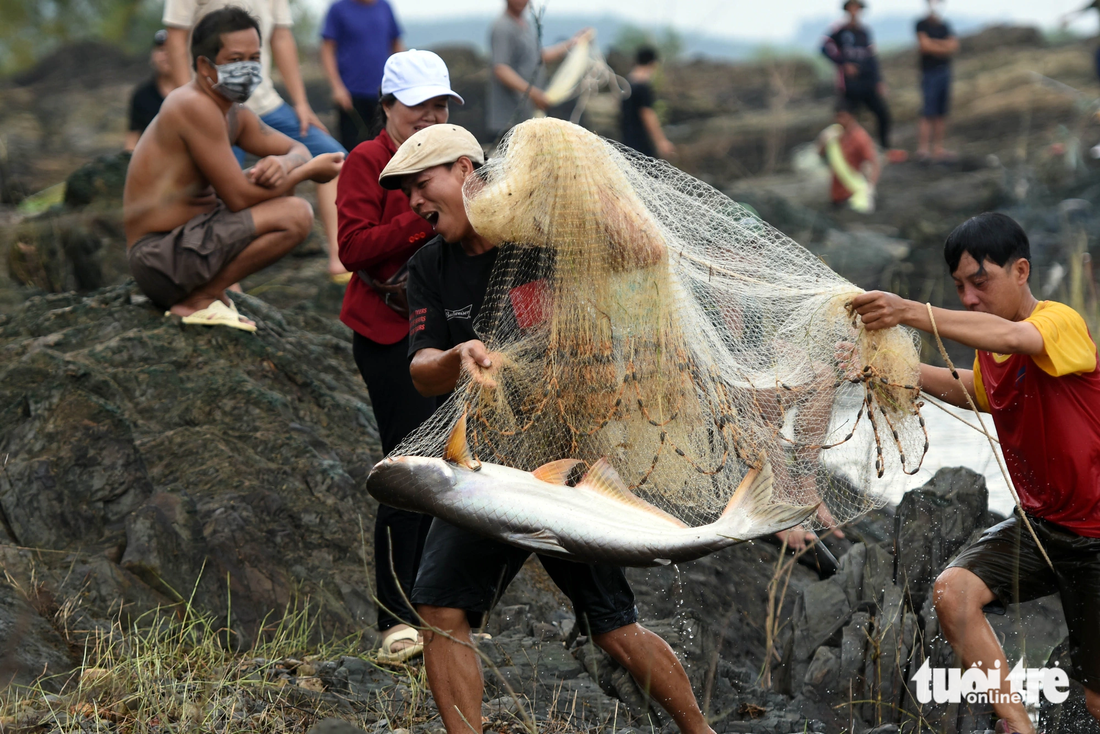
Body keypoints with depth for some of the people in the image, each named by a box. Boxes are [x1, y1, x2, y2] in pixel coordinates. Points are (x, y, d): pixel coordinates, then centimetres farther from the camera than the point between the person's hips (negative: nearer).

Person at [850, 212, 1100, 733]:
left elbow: (1011, 338, -42)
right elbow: (976, 389, 30)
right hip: (1036, 523, 7)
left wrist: (909, 313, -50)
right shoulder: (991, 350, 7)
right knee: (953, 591, -21)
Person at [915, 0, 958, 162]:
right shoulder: (922, 25, -2)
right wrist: (944, 47, 0)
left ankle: (938, 148, 8)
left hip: (945, 71, 6)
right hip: (930, 73, -6)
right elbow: (925, 45, -11)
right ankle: (923, 148, -12)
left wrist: (935, 44, -10)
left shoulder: (945, 26, 15)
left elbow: (954, 45, 6)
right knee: (929, 113, -11)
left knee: (942, 113, 5)